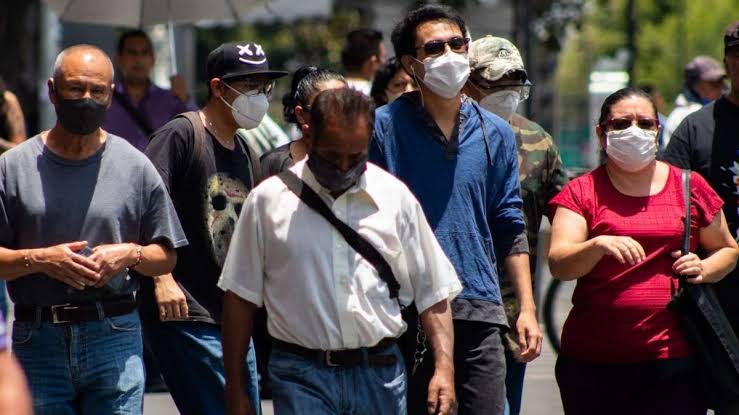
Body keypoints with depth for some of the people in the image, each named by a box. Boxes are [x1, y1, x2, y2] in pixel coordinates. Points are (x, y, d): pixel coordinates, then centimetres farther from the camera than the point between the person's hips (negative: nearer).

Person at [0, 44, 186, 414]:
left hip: (115, 339, 0)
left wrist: (130, 255, -9)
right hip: (37, 339, 0)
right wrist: (38, 259, -14)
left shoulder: (135, 167, 8)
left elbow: (167, 256, 11)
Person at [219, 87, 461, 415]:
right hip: (302, 375, -2)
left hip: (379, 375, 2)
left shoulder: (396, 197, 6)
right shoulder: (269, 199, 2)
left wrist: (444, 367, -3)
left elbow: (433, 293, 8)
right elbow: (240, 298, 6)